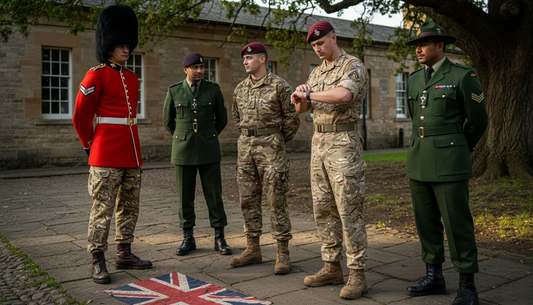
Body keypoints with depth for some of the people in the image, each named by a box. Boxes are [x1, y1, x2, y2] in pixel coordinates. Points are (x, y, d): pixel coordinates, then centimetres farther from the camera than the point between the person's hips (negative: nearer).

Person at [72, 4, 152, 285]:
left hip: (132, 154, 7)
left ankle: (124, 255, 23)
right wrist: (90, 144, 4)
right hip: (106, 156, -7)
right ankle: (98, 262, 6)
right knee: (103, 208, -2)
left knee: (129, 207, 12)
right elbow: (80, 116, -4)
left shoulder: (132, 78, 13)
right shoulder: (97, 75, -7)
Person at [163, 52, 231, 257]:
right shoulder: (174, 91, 3)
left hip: (208, 150, 0)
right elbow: (168, 120, 15)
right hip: (183, 150, 1)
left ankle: (219, 239, 10)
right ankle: (188, 239, 17)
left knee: (214, 194, 1)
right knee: (185, 196, 5)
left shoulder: (213, 90, 2)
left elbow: (222, 119, 13)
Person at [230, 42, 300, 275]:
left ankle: (283, 253, 4)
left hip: (270, 147, -6)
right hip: (245, 147, 6)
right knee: (248, 199, 8)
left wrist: (278, 142, 7)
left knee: (277, 200, -4)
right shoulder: (240, 89, 12)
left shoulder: (278, 86, -5)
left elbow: (292, 118, -2)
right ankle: (252, 249, 19)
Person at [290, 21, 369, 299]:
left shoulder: (353, 66, -7)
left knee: (349, 211, -6)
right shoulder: (316, 73, 18)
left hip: (343, 143, -8)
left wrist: (309, 93, -15)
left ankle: (357, 274, 2)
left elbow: (343, 95, -27)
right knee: (323, 209, 9)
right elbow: (301, 108, 16)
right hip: (318, 141, 8)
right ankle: (332, 268, 19)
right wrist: (300, 97, -7)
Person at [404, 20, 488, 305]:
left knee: (457, 223, -3)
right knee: (426, 221, 10)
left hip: (449, 161, -6)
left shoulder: (463, 76, -6)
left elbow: (478, 119, 2)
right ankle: (434, 277, 23)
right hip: (419, 160, 6)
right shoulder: (414, 79, 12)